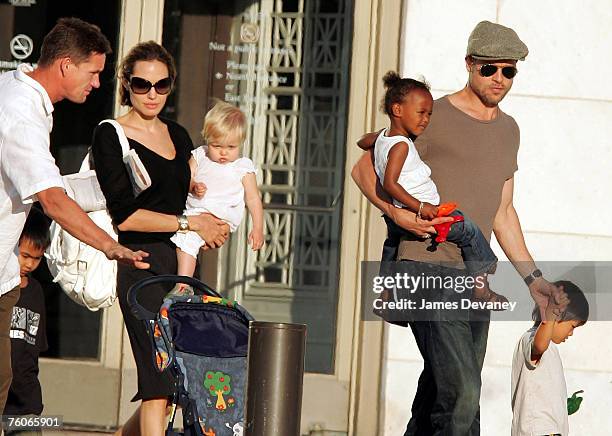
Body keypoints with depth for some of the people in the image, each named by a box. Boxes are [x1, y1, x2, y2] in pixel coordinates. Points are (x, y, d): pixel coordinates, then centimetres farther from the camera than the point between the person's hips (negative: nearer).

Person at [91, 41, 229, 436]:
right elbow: (125, 215, -11)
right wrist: (189, 223, -8)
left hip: (179, 262, 7)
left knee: (175, 380, 6)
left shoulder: (178, 136, 17)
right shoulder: (111, 135, -3)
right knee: (159, 381, -14)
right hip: (140, 265, -7)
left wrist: (215, 228, 5)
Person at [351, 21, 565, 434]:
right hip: (428, 268, -7)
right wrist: (396, 212, -15)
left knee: (442, 394, 9)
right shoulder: (434, 117, -4)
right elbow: (364, 169, 1)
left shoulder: (509, 130, 18)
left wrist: (532, 276, 21)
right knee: (460, 392, -19)